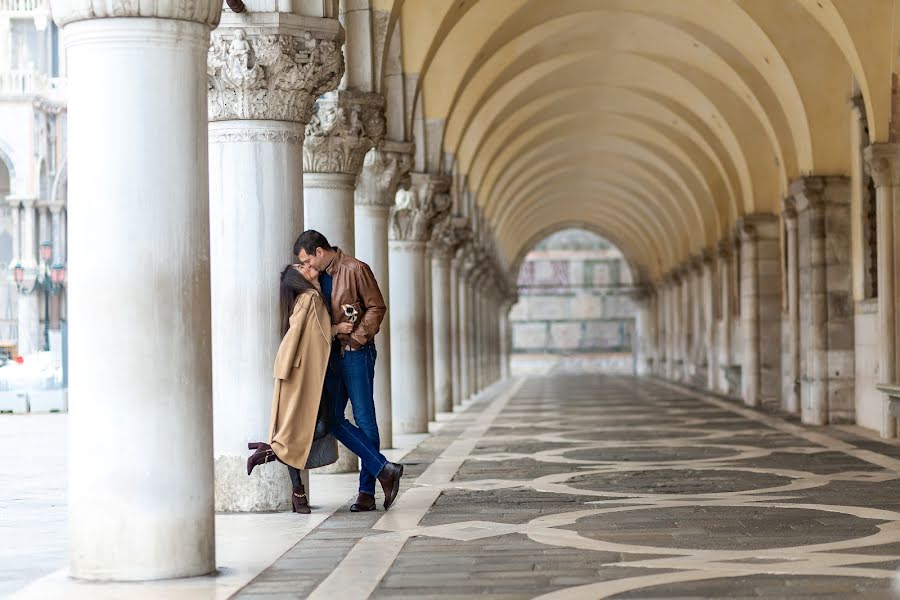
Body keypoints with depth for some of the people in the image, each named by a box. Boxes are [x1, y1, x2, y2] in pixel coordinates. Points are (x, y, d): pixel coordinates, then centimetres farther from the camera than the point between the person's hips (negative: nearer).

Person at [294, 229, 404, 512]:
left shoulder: (355, 270, -7)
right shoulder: (321, 276, 15)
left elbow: (376, 307, -10)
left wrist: (356, 339, -15)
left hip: (356, 353, -8)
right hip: (332, 355, 8)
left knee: (364, 419, -3)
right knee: (332, 419, -1)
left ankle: (367, 491, 1)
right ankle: (384, 470, 1)